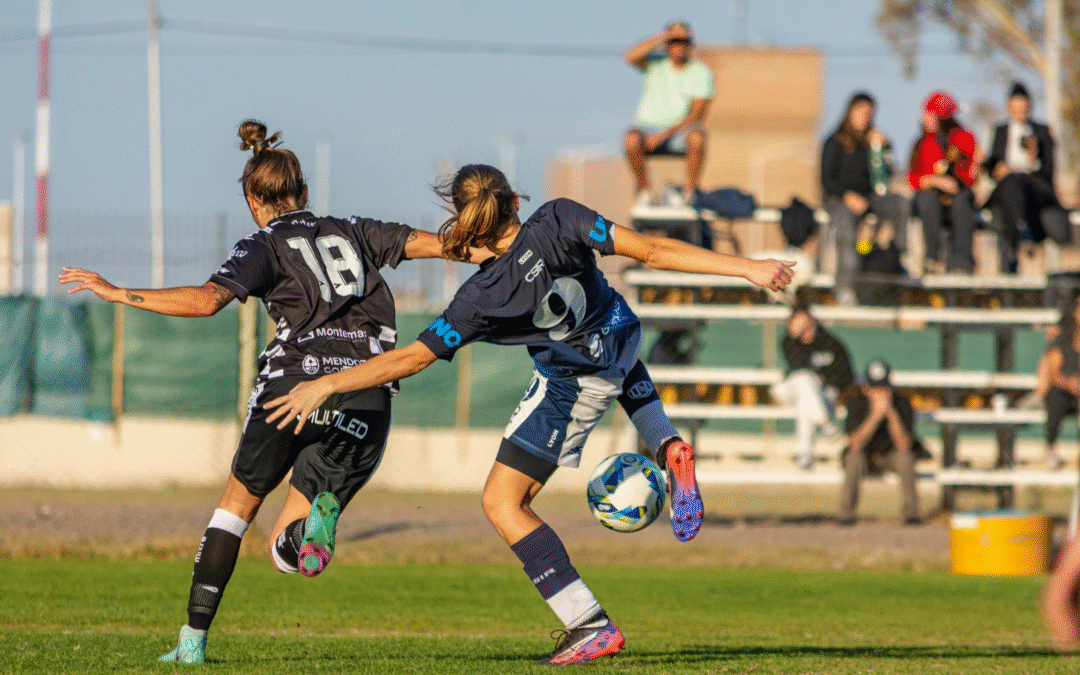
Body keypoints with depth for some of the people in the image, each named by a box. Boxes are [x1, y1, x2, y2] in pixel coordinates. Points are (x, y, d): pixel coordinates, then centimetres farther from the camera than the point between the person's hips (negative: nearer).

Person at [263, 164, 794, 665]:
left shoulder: (481, 299, -29)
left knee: (503, 503, 2)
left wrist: (323, 386, -18)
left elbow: (411, 359, -24)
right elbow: (652, 251, -25)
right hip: (621, 333, 6)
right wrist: (745, 267, -20)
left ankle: (590, 626, -8)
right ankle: (667, 447, 20)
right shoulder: (560, 221, -25)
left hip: (572, 385, -6)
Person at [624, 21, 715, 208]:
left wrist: (665, 134, -20)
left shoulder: (701, 72, 1)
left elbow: (698, 115, -8)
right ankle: (644, 191, -14)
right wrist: (665, 36, -16)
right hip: (649, 125, 1)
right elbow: (631, 57, -18)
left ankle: (690, 192, -21)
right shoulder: (656, 64, 5)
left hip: (681, 129, -1)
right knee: (632, 139, -34)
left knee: (696, 137, -36)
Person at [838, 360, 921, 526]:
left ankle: (911, 512, -16)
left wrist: (891, 414, -40)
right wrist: (875, 416, -42)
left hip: (891, 456, 1)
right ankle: (846, 512, -18)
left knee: (905, 456, -31)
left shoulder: (902, 403, -21)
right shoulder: (857, 403, -21)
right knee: (854, 458, -33)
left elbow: (904, 446, -29)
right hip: (866, 457, -1)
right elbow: (855, 445, -31)